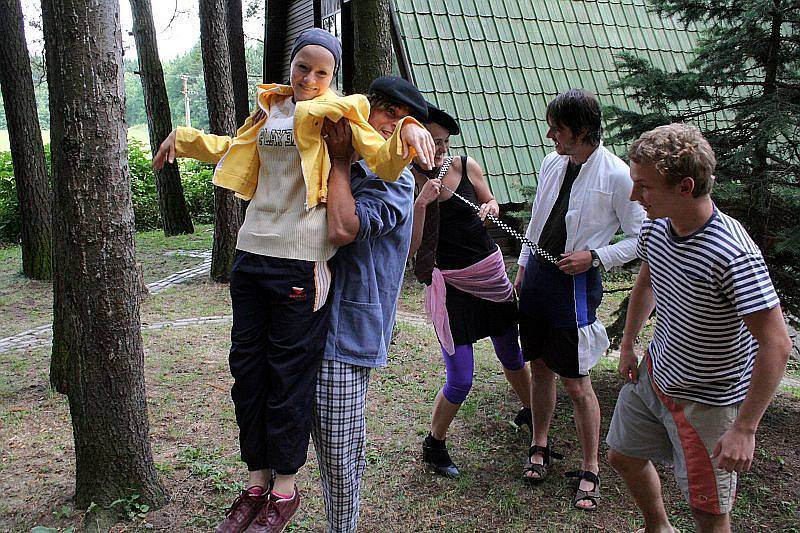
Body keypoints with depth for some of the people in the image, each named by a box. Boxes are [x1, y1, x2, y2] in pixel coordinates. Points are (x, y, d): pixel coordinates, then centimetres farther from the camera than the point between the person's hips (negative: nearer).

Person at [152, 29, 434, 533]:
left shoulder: (340, 114, 0)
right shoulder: (271, 109, 17)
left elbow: (385, 161, -15)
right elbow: (233, 147, 36)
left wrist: (408, 130, -34)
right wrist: (184, 137, 32)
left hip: (301, 262, -6)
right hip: (252, 251, 7)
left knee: (290, 376, 1)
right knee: (247, 368, 11)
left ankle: (285, 489, 20)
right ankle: (257, 481, 27)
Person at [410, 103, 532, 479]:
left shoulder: (467, 166, -3)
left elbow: (489, 202, 14)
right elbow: (410, 247, -15)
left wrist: (491, 207, -9)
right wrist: (421, 202, -26)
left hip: (491, 272, 4)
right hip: (449, 285, -4)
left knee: (510, 355, 21)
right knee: (460, 381, -3)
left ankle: (530, 409, 49)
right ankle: (434, 445, 22)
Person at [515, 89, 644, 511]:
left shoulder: (617, 176, -14)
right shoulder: (552, 163, 4)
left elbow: (640, 238, -8)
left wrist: (593, 257, -18)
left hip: (576, 282, -6)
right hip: (537, 274, 6)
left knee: (576, 383, 2)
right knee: (540, 368, 17)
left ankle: (590, 470, 21)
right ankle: (540, 446, 36)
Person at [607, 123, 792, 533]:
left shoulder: (733, 256, -32)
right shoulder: (655, 228, -10)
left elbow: (776, 346, -28)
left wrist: (744, 429, -26)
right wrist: (627, 346, 15)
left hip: (708, 401, -7)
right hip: (654, 375, 8)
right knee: (623, 457, 24)